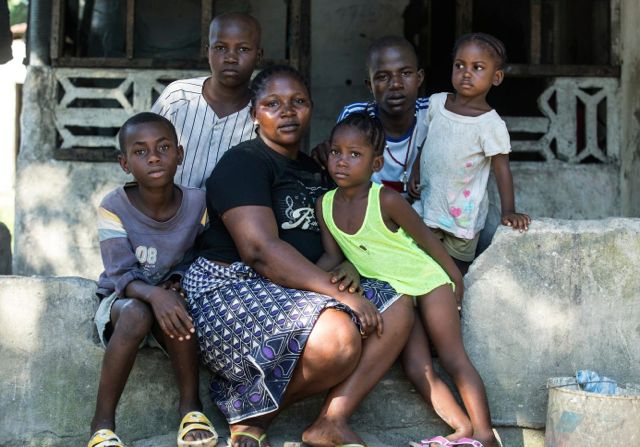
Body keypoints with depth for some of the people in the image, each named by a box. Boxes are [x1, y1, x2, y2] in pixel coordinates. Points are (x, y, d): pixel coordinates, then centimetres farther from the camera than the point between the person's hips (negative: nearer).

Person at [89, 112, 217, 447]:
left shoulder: (197, 203, -9)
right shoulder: (114, 207, -16)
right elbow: (122, 276, -22)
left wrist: (176, 283, -22)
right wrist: (153, 294, -42)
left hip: (170, 294, 1)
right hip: (121, 299, -1)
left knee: (175, 306, -34)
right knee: (136, 313, -36)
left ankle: (190, 404, -16)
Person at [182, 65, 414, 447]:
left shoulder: (314, 171, 19)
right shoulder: (244, 163, -9)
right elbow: (260, 249, -21)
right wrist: (340, 293, -24)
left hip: (299, 292, 9)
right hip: (231, 289, -9)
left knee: (397, 306, -5)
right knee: (338, 337, -33)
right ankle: (249, 414, -8)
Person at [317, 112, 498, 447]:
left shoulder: (386, 200, -24)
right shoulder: (324, 206, -8)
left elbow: (426, 239, -13)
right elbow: (333, 259, -1)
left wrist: (455, 279, -3)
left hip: (427, 281, -5)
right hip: (392, 293, 5)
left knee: (454, 359, -6)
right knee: (417, 368, -5)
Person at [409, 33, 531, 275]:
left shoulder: (491, 124, -17)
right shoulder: (437, 102, -2)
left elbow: (501, 168, -14)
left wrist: (508, 211, -20)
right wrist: (415, 171, 6)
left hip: (462, 215, -4)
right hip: (428, 207, 5)